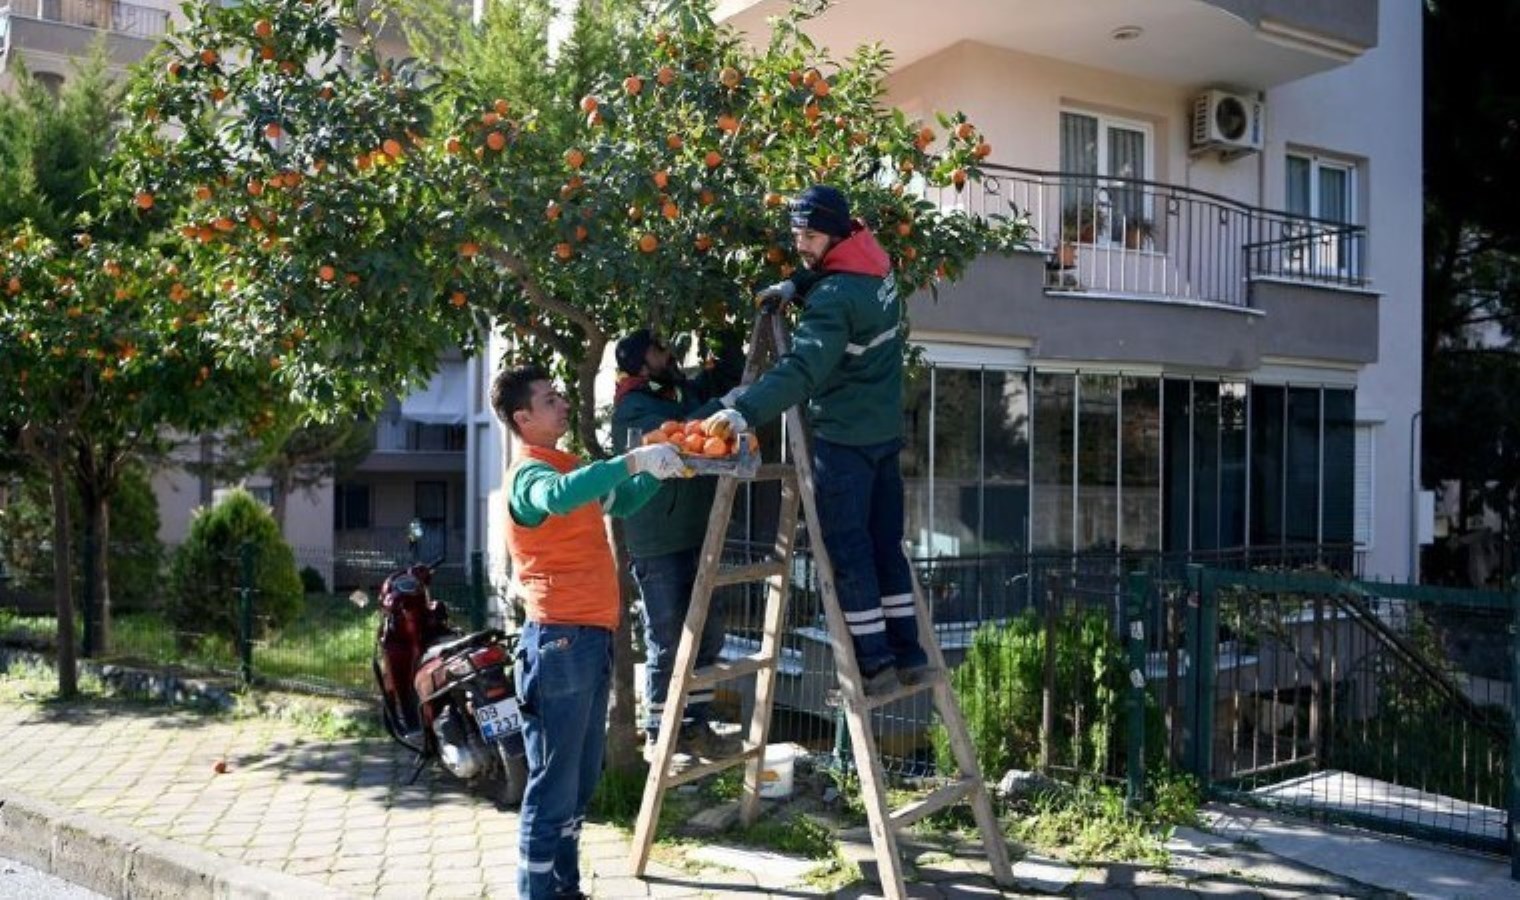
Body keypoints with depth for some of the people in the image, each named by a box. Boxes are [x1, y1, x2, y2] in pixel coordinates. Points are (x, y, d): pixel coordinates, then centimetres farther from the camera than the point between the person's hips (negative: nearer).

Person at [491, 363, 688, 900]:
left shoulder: (570, 466, 16)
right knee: (554, 784, -4)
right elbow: (558, 497, -37)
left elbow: (620, 503, 30)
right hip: (560, 640, -9)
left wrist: (658, 472, 14)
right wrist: (634, 460, -35)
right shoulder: (530, 474, -12)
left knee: (582, 781, 16)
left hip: (592, 637, 9)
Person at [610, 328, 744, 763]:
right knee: (667, 644, -2)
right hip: (658, 545, -8)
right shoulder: (633, 409, -10)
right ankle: (658, 738, 10)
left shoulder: (683, 392, 14)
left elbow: (724, 373, 23)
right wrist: (723, 405, -31)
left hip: (695, 537, 8)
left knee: (707, 636, 11)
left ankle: (696, 728, 21)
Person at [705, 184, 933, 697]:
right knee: (885, 542, 13)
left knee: (846, 549, -1)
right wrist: (795, 285, 9)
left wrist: (745, 411, -41)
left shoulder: (833, 298, -21)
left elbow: (801, 369, -33)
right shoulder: (874, 266, 6)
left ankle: (875, 664, 3)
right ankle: (907, 654, 18)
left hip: (844, 438, -9)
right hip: (885, 430, 9)